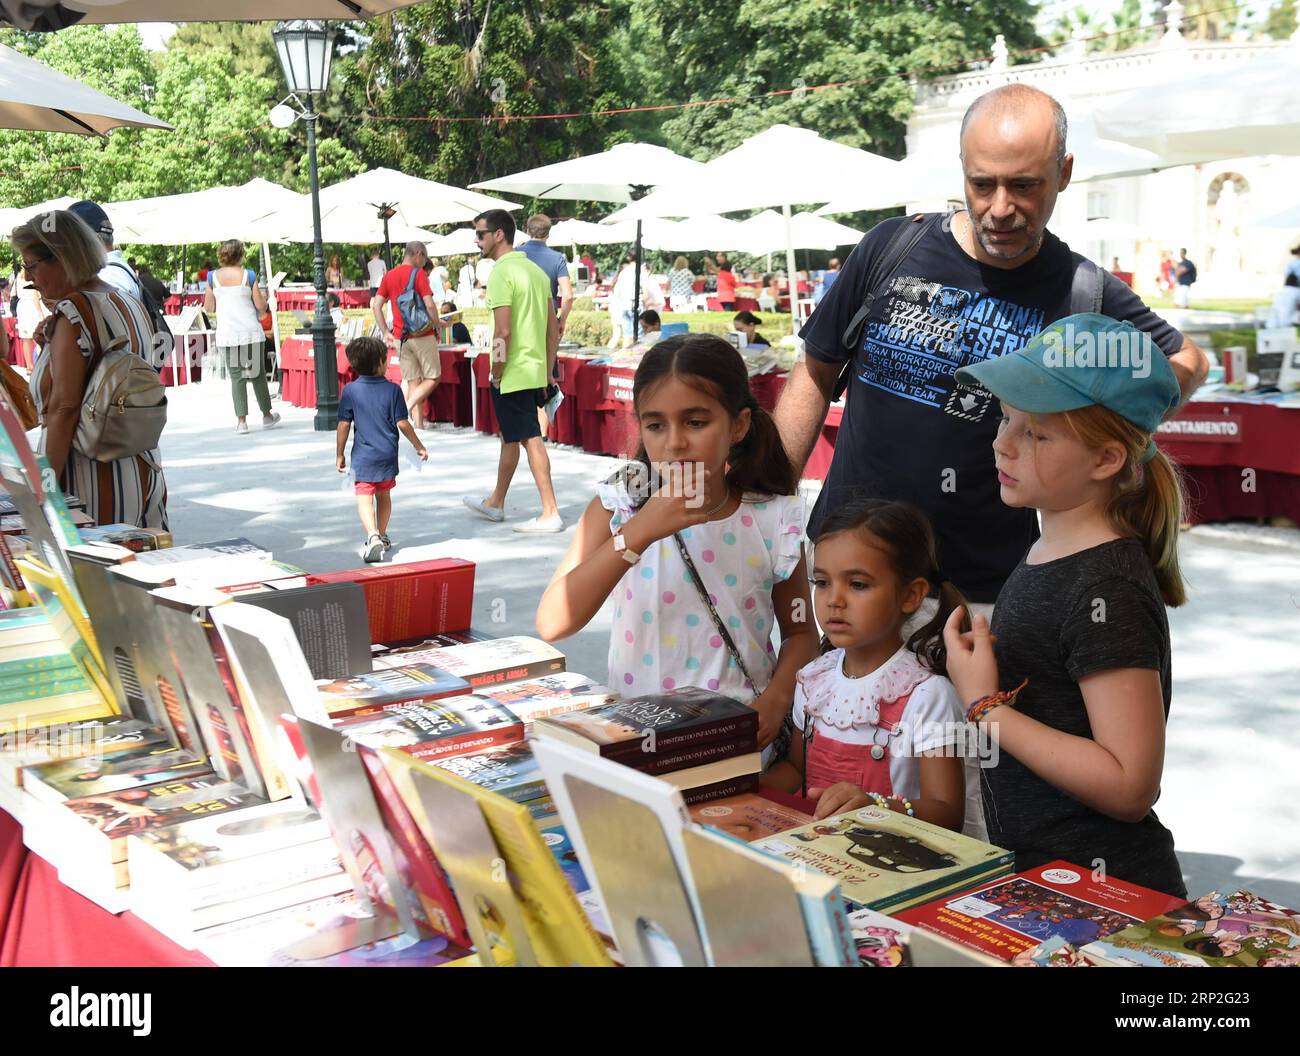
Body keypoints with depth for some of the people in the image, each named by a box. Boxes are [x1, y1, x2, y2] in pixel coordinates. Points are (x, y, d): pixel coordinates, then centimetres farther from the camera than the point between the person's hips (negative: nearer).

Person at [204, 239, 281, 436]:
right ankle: (267, 415, 23)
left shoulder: (213, 277, 1)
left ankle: (241, 421, -2)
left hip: (227, 335, 1)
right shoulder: (248, 275, -5)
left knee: (236, 377, 5)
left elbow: (208, 307, 7)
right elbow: (261, 306, -3)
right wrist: (265, 296, 19)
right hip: (251, 332, -1)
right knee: (258, 374, 11)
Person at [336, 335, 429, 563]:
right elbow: (402, 424, -5)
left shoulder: (350, 390, -5)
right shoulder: (392, 390, -6)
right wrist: (419, 446, 8)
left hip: (362, 457, -2)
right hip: (387, 454, 2)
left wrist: (339, 454, 6)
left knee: (364, 498, -5)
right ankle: (382, 537, 31)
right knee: (384, 495, 19)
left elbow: (344, 425, -4)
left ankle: (373, 537, -27)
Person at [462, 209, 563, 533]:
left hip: (512, 373, -9)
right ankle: (495, 503, 34)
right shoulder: (535, 270, 12)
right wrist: (547, 373, 17)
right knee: (510, 436, 20)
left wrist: (496, 375, -12)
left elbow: (503, 331, -21)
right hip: (535, 371, 9)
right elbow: (554, 328, 14)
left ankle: (550, 513, -4)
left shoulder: (501, 273, -15)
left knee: (531, 439, -6)